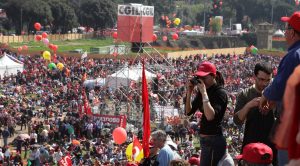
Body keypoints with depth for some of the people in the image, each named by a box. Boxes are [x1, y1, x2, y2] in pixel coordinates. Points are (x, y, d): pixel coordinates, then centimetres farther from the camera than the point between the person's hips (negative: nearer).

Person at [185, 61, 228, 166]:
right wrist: (189, 92, -2)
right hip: (204, 140, 8)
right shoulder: (201, 92, 8)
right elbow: (188, 111, 11)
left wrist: (204, 93, -25)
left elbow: (210, 116, -27)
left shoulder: (220, 93, -14)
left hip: (215, 140, -8)